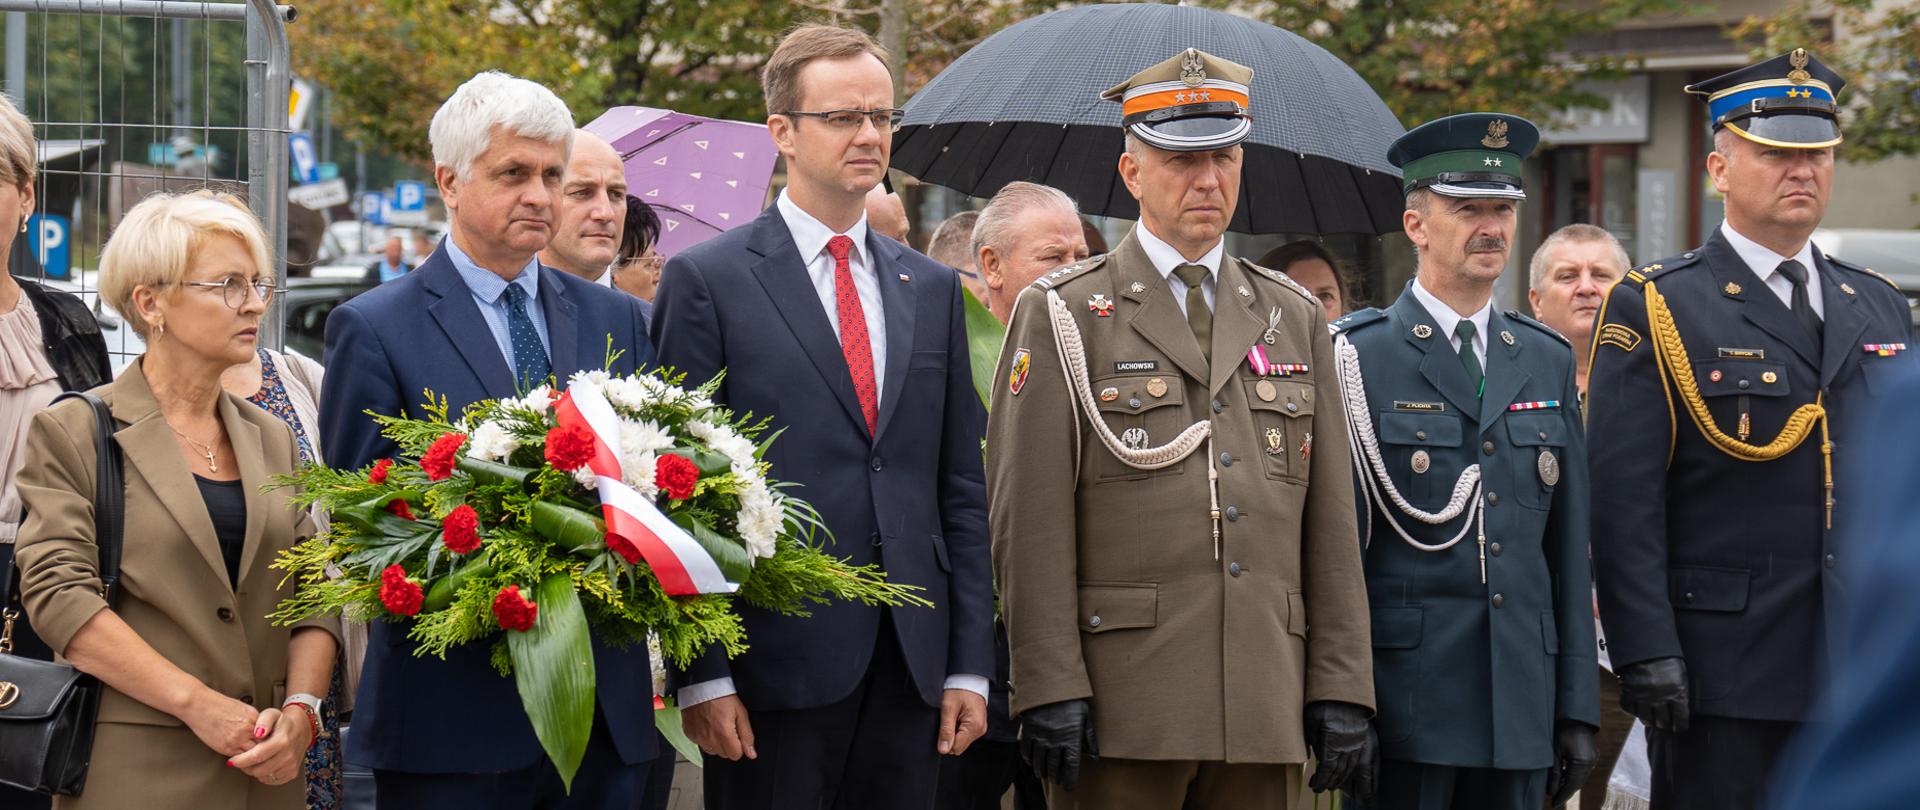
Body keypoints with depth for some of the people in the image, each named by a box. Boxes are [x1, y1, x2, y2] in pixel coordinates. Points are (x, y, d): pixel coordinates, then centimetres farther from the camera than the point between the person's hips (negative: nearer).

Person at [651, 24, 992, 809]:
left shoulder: (931, 289, 14)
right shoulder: (707, 280, -1)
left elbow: (960, 489, 14)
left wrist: (970, 664, 7)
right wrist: (701, 676, -10)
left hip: (910, 671, 4)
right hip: (773, 668, -4)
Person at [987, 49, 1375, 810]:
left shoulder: (1293, 318, 15)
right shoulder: (1063, 316, 2)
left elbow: (1330, 522, 13)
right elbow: (1031, 521, -5)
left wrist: (1342, 688, 5)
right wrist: (1050, 688, -12)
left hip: (1264, 713, 4)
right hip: (1121, 711, -4)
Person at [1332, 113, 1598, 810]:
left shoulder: (1549, 361, 14)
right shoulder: (1358, 358, -1)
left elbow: (1568, 545, 14)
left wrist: (1578, 708, 9)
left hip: (1520, 707, 4)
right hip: (1405, 696, -4)